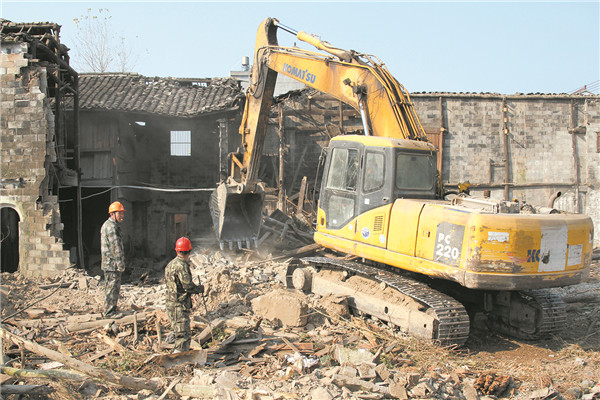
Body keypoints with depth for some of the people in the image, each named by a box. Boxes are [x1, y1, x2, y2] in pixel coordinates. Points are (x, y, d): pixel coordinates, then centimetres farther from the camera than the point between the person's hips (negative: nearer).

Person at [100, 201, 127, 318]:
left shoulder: (112, 225, 19)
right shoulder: (110, 226, -15)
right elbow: (115, 246, -20)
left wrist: (121, 262, 23)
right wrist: (120, 263, -20)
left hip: (111, 263, 11)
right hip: (112, 263, -11)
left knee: (115, 286, 16)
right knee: (112, 287, -6)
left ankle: (111, 309, 24)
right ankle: (109, 312, -1)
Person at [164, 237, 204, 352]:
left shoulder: (171, 264, 13)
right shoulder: (181, 265, -17)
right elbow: (188, 286, -21)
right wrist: (200, 288, -2)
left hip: (171, 303, 10)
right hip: (179, 306, -10)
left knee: (184, 335, 19)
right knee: (183, 337, -8)